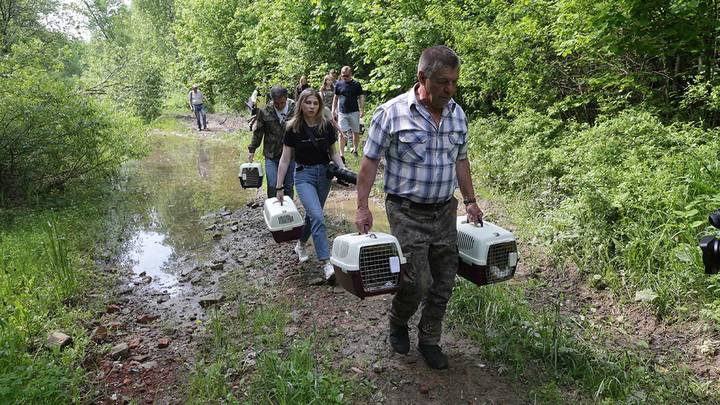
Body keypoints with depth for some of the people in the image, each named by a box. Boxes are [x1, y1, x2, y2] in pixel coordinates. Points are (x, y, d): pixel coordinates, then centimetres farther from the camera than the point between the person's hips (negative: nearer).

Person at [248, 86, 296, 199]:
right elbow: (258, 133, 6)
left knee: (289, 186, 10)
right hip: (271, 156, 0)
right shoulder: (265, 112, -4)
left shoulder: (295, 109, -6)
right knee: (272, 186, -3)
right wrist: (252, 150, 7)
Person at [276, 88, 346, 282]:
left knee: (312, 214, 16)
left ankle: (301, 245, 44)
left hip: (324, 173, 4)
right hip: (304, 175, -3)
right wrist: (279, 187, -4)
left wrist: (343, 169, -8)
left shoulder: (327, 125, -3)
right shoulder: (293, 128, -9)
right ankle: (326, 264, -16)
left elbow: (333, 152, 9)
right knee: (318, 217, -18)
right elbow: (285, 159, -4)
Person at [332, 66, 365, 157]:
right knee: (342, 133, -4)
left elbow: (361, 97, 3)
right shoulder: (338, 84, 5)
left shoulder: (356, 84, 0)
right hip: (342, 113, 1)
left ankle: (355, 149, 27)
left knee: (356, 132, 7)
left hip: (354, 112, -1)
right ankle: (341, 153, -4)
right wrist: (333, 109, 10)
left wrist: (362, 110, -5)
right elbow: (336, 97, 13)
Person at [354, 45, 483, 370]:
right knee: (418, 282, -6)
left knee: (444, 283, 10)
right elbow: (370, 160, -8)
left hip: (445, 212, 6)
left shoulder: (458, 114, 5)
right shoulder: (392, 112, -12)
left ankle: (429, 340, 30)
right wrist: (362, 207, -13)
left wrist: (470, 201, 16)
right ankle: (398, 323, 26)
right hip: (407, 212, -5)